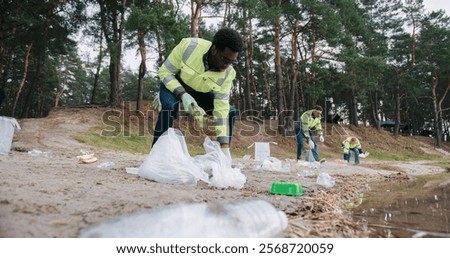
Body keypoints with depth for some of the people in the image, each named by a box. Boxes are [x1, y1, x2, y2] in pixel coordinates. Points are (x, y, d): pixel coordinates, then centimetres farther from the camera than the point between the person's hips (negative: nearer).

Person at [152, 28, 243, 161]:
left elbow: (221, 108, -25)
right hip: (173, 83, -3)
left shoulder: (227, 73, -25)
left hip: (200, 91, 3)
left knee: (229, 111, -11)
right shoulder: (189, 46, -34)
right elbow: (164, 72, -23)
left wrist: (225, 149, -29)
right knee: (169, 106, -35)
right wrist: (183, 95, -40)